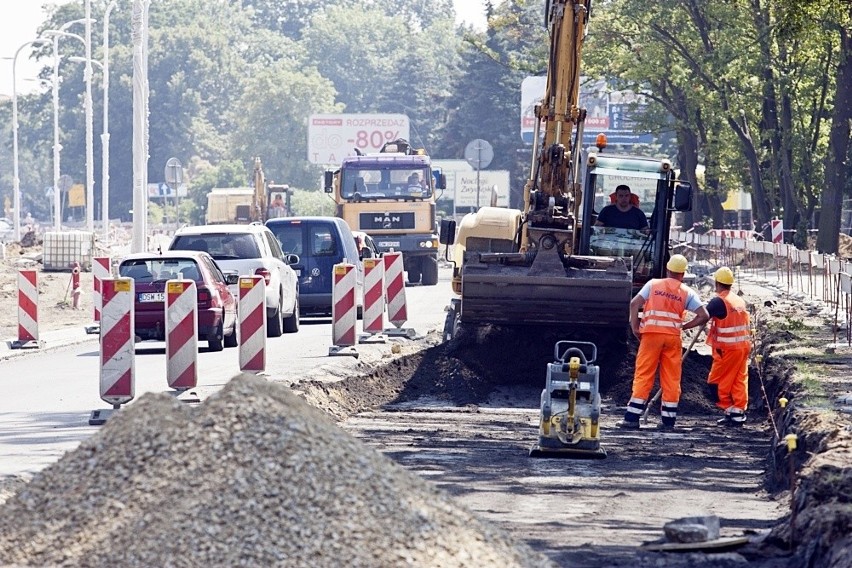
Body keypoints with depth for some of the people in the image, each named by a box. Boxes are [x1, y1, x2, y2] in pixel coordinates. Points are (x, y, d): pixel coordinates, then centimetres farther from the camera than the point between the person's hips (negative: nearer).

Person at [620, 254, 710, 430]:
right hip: (673, 336, 0)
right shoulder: (687, 292, 7)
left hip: (651, 334, 0)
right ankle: (669, 420, 8)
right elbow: (704, 316, 1)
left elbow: (634, 303, -5)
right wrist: (684, 326, 10)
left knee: (643, 376, 1)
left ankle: (632, 417, -3)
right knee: (672, 379, 7)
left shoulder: (653, 284, 6)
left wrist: (635, 327, 2)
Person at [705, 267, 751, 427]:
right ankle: (739, 413, 7)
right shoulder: (740, 301, 10)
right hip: (743, 346, 8)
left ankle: (730, 411, -1)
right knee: (739, 380, 9)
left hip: (727, 349, -8)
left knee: (716, 381, 2)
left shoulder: (718, 302, -14)